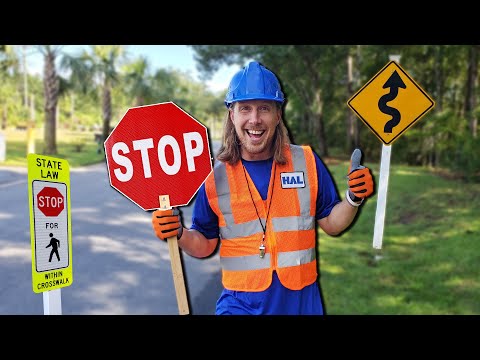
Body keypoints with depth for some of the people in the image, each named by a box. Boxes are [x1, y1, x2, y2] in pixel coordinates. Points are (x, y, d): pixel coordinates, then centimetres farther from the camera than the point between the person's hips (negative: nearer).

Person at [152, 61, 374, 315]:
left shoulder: (306, 161, -5)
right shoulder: (214, 176, -7)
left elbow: (330, 224, 4)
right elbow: (205, 245, 2)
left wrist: (353, 199, -13)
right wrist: (179, 234, -17)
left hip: (302, 301, 2)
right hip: (241, 304, -1)